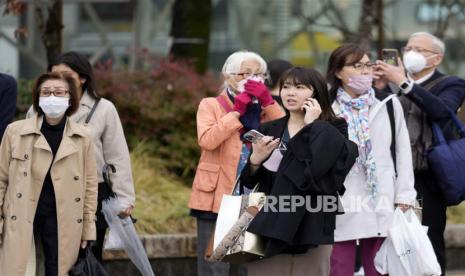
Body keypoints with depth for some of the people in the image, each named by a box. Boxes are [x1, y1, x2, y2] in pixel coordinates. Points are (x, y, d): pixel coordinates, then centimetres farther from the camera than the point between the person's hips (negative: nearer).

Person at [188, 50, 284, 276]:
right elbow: (207, 140, -16)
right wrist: (237, 111, -11)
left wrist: (267, 102, -8)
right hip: (218, 198, -4)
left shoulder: (265, 108, 15)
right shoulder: (211, 105, 4)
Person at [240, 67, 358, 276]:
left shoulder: (330, 135, 0)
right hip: (268, 227, 3)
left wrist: (310, 127, -11)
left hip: (310, 229, -3)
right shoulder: (268, 132, 12)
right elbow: (248, 182, 12)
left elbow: (317, 173, -19)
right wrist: (255, 159, -9)